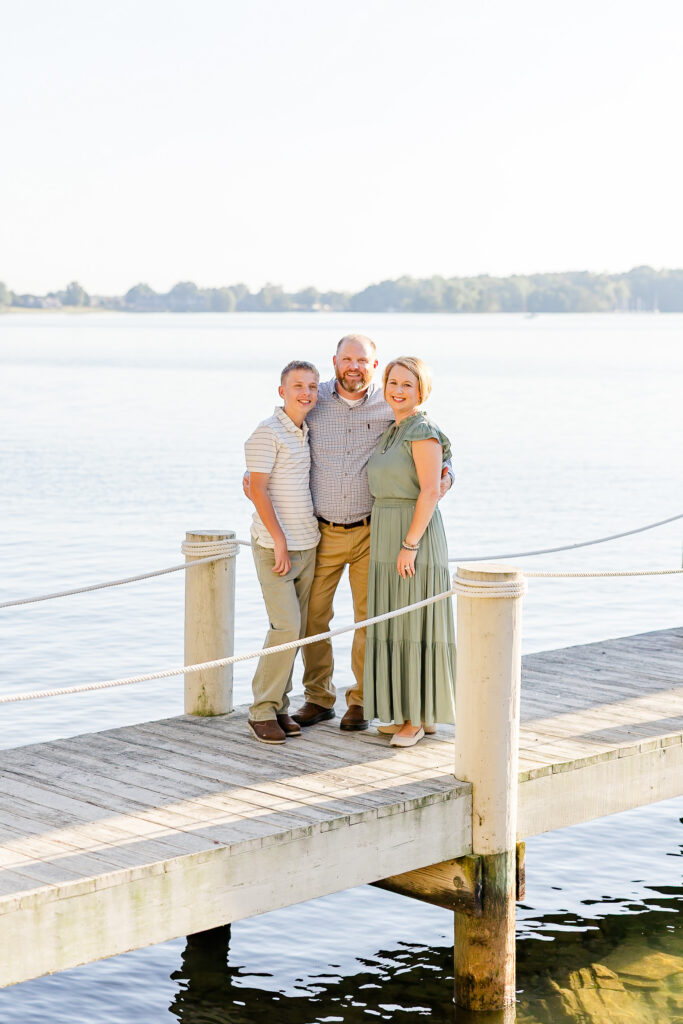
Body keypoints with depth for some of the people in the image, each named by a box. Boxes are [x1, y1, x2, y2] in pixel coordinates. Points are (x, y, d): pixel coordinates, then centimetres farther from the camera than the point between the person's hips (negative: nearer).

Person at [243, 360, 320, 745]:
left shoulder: (308, 432, 13)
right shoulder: (268, 433, -10)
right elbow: (257, 488, -15)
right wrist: (279, 540, -18)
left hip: (307, 545, 7)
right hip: (275, 546, -7)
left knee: (295, 629, 7)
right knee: (286, 626, -13)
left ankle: (280, 706, 15)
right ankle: (263, 712, -4)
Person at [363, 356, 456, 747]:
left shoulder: (423, 430, -13)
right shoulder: (392, 432, 15)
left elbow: (430, 491, -19)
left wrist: (410, 545, -22)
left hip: (415, 534, -9)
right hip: (387, 538, 9)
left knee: (416, 624, -4)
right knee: (397, 623, 11)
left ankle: (420, 717, 2)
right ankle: (411, 713, 17)